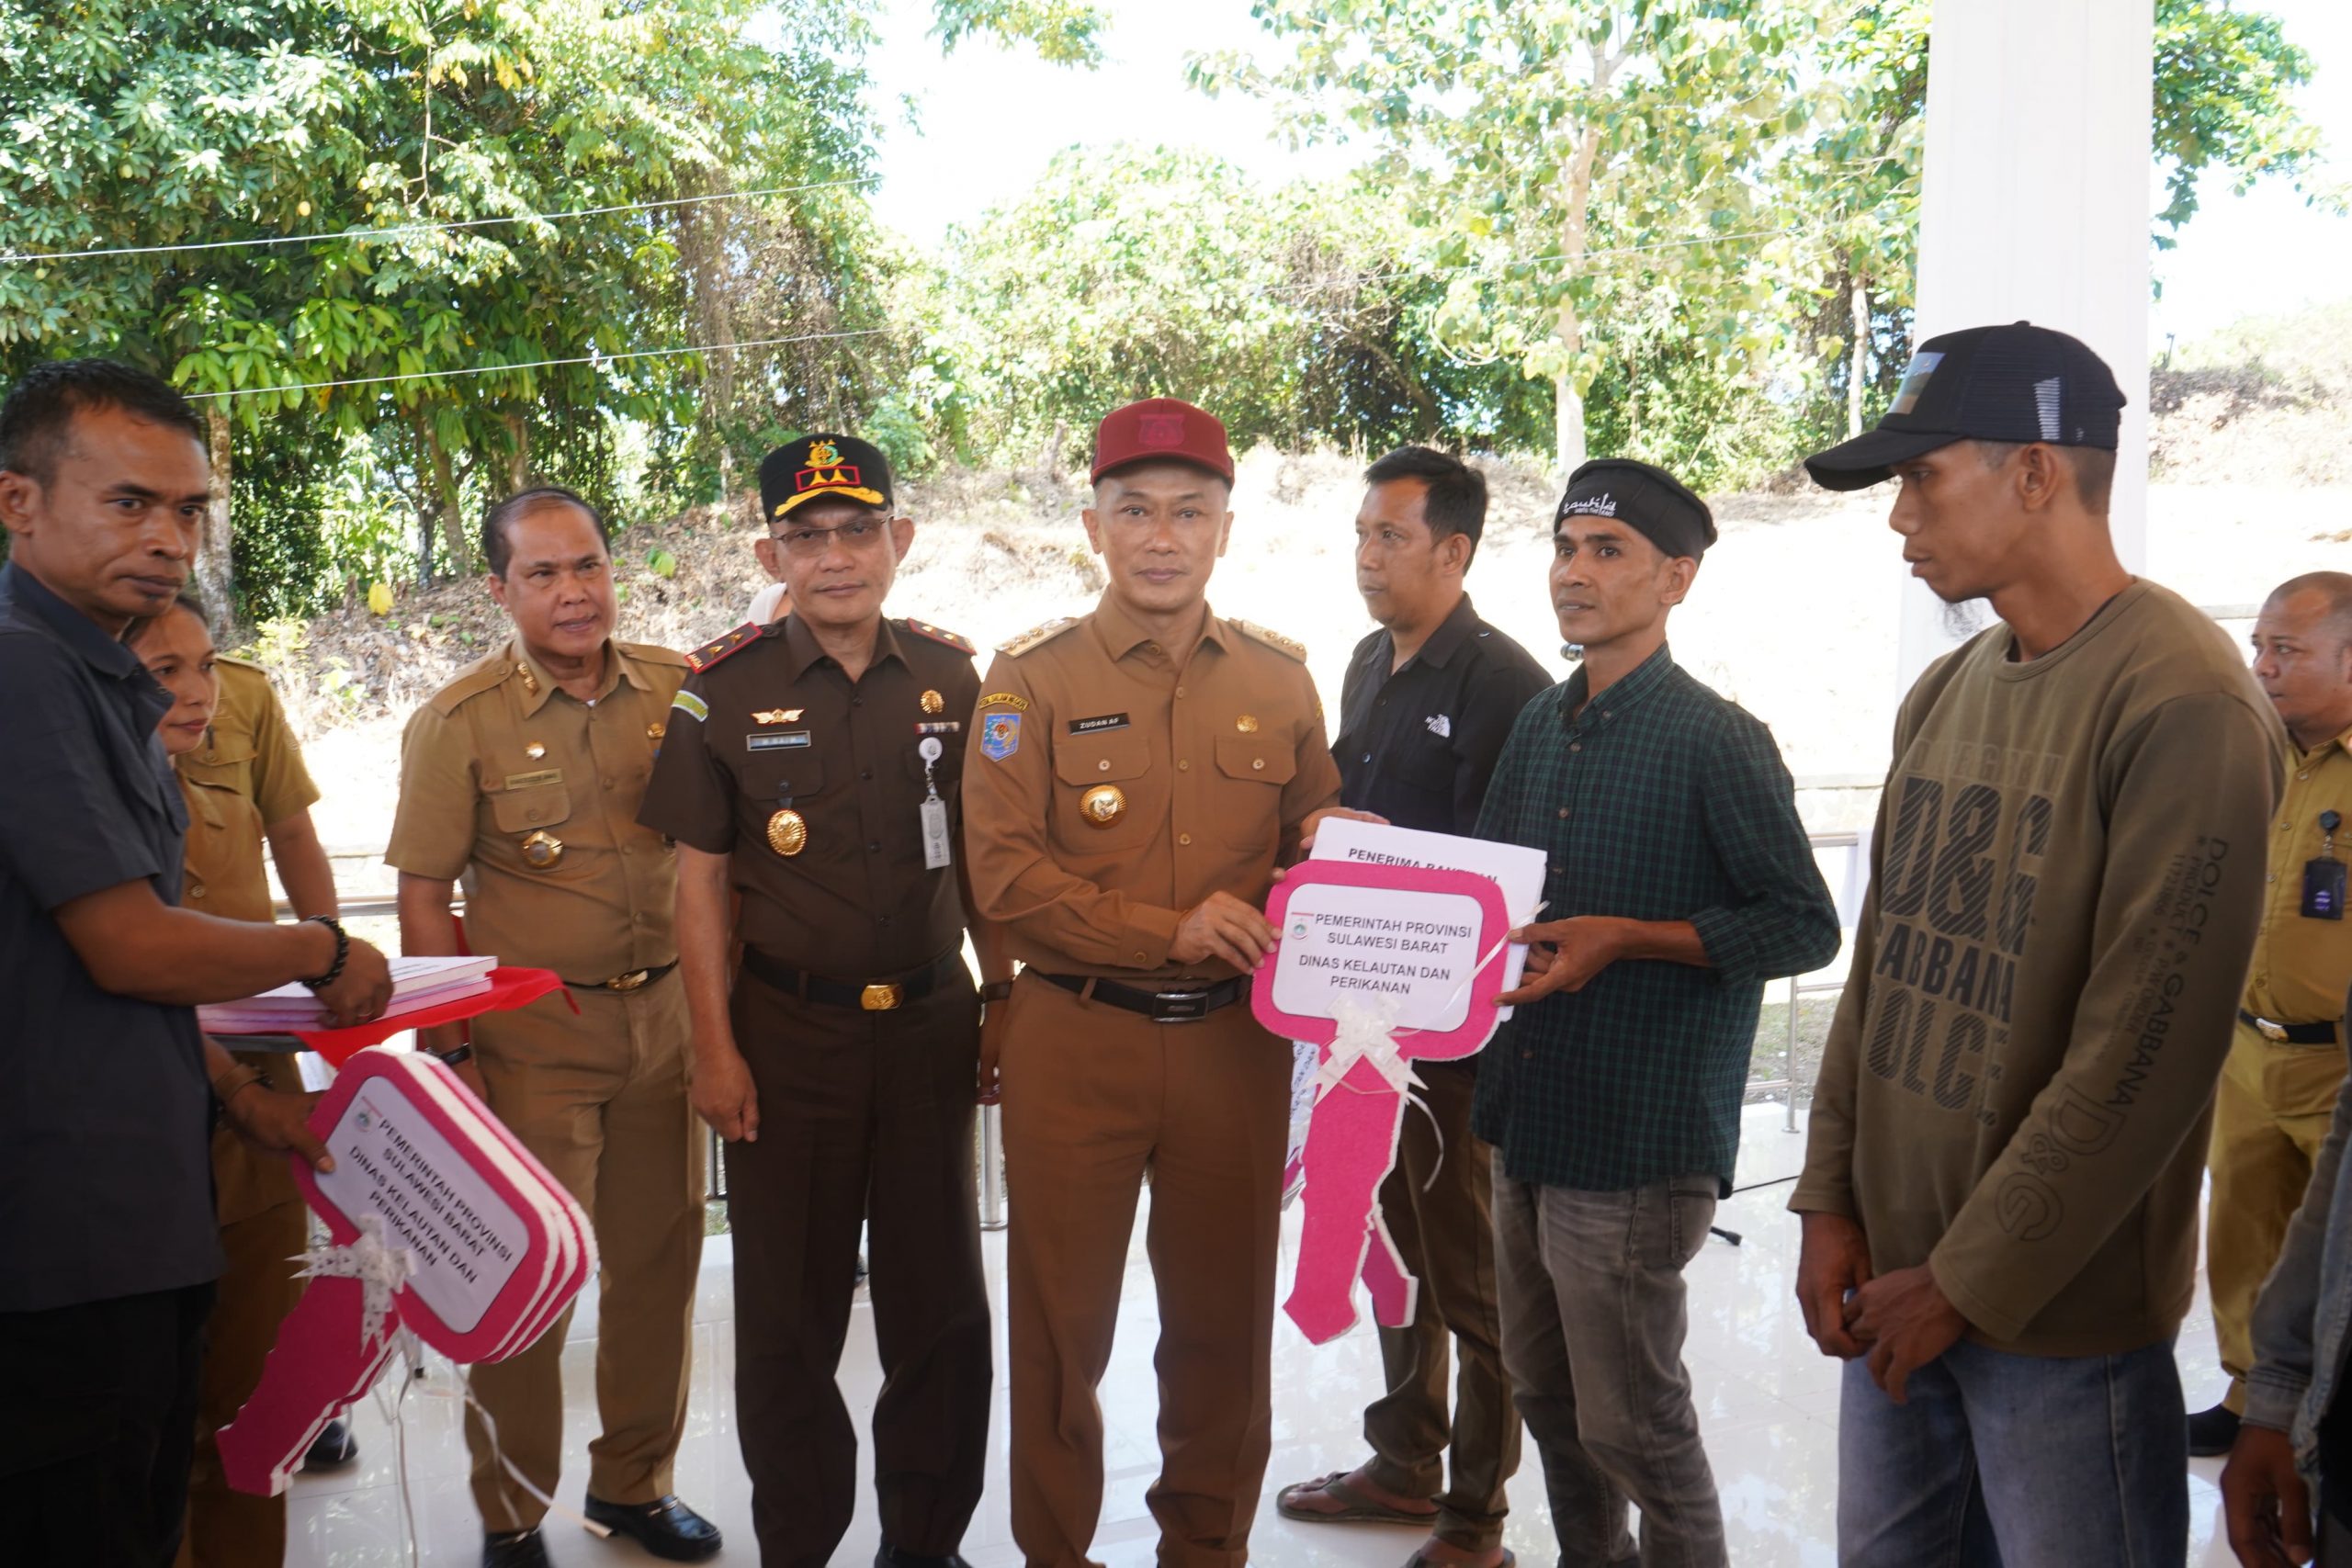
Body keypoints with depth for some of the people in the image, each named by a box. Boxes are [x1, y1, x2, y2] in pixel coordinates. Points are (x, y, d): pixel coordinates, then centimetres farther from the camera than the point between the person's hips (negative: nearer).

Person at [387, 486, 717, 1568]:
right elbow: (425, 898, -6)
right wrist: (451, 1052, -8)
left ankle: (635, 1482, 32)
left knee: (659, 1261, 13)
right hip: (533, 1033, -3)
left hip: (665, 1015, 3)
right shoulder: (458, 722, -6)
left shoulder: (677, 690, 2)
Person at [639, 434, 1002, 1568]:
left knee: (942, 1303, 10)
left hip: (930, 1024, 2)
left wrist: (1004, 1001, 6)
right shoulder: (724, 687, -4)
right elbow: (699, 877, -2)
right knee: (788, 1313, 9)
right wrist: (714, 1048, -6)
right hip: (786, 1032, -2)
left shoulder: (952, 676, 2)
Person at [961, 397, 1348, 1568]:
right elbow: (1004, 873, -10)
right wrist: (1171, 931, -19)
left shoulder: (1280, 680, 6)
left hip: (1235, 1042, 3)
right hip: (1075, 1041, -2)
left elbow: (1315, 844, 13)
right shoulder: (1032, 679, -3)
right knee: (1062, 1317, 9)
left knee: (1225, 1316, 14)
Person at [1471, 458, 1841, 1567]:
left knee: (1630, 1422, 3)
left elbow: (1804, 926, -12)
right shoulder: (1541, 726, 10)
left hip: (1638, 1138, -7)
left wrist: (1626, 939, -20)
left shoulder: (1716, 740, -13)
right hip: (1528, 1116, 8)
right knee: (1543, 1391, 20)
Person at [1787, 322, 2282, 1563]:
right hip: (1894, 1283, 7)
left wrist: (1971, 1283, -14)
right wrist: (1830, 1206, 5)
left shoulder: (2181, 704, -15)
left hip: (2063, 1317, -6)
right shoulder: (1946, 694, 8)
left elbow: (2146, 1052, -19)